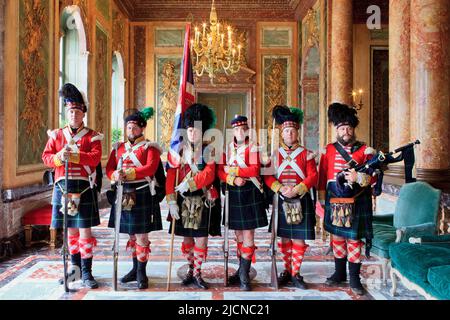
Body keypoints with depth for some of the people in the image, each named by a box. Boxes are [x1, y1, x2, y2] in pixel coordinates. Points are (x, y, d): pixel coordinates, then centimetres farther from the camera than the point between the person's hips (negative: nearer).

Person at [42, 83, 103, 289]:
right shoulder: (56, 135, 11)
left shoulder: (92, 136, 2)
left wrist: (72, 155, -23)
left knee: (85, 230, -2)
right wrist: (59, 157, -16)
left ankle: (86, 273, 6)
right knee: (70, 229, 13)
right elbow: (46, 157, 4)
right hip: (63, 186, 3)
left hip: (84, 187, -3)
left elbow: (95, 158, -12)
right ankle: (75, 266, 30)